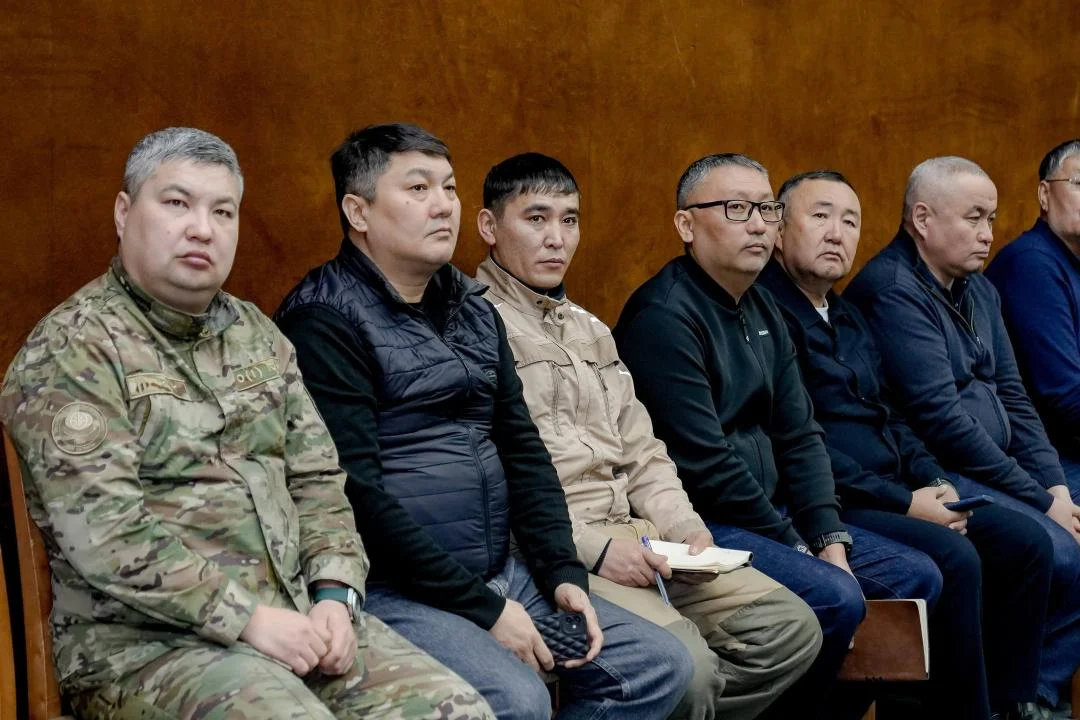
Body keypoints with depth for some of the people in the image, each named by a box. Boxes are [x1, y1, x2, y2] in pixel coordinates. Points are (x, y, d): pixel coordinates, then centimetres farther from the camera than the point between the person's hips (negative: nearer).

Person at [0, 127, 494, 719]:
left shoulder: (258, 336, 16)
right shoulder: (70, 349, -6)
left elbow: (316, 481, 16)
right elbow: (106, 534, -16)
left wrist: (334, 594, -2)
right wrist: (247, 617, -19)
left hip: (295, 615, 6)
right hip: (146, 640, -6)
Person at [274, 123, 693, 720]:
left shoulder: (473, 310, 14)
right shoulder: (325, 320, -11)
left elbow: (522, 450, 15)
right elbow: (356, 491, -18)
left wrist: (564, 573, 2)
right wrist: (480, 607, -18)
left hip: (500, 571, 8)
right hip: (395, 590, -8)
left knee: (660, 665, 1)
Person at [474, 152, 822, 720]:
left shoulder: (589, 329, 23)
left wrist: (685, 529, 3)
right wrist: (589, 547, -17)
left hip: (628, 538, 9)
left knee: (791, 627, 0)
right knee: (685, 665, -28)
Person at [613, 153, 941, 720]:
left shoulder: (762, 311, 13)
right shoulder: (665, 315, -16)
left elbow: (799, 436, 12)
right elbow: (705, 463, -20)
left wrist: (830, 539, -1)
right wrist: (796, 547, -13)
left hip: (773, 513, 10)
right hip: (702, 524, -10)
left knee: (917, 577, 7)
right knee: (836, 599, -27)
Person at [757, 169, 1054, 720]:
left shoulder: (848, 319, 20)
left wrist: (934, 482, 4)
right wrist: (904, 503, -16)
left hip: (896, 491, 10)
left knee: (1027, 542, 0)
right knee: (954, 559, -27)